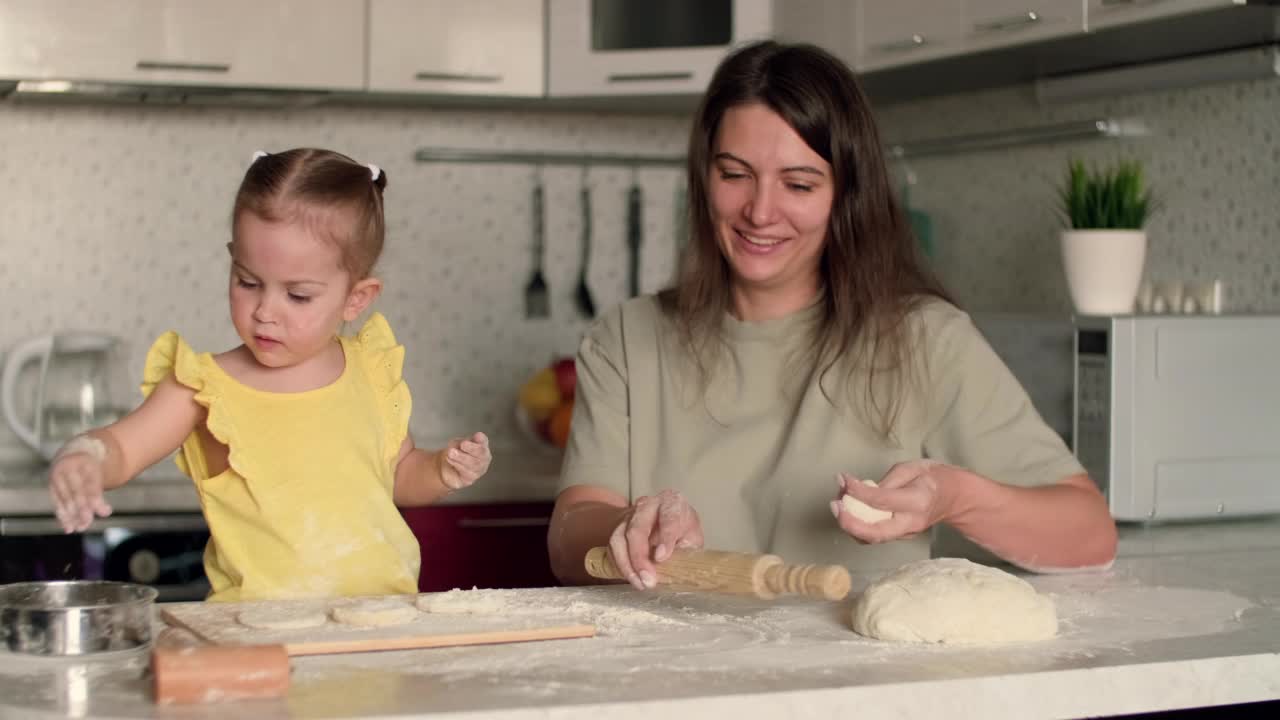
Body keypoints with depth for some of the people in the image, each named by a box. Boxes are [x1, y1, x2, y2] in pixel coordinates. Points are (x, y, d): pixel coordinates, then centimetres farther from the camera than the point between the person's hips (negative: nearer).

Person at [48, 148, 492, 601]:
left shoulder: (373, 373, 8)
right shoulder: (207, 388, -1)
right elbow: (121, 447, -9)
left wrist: (444, 473, 3)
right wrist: (84, 457, -30)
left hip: (381, 612, 3)